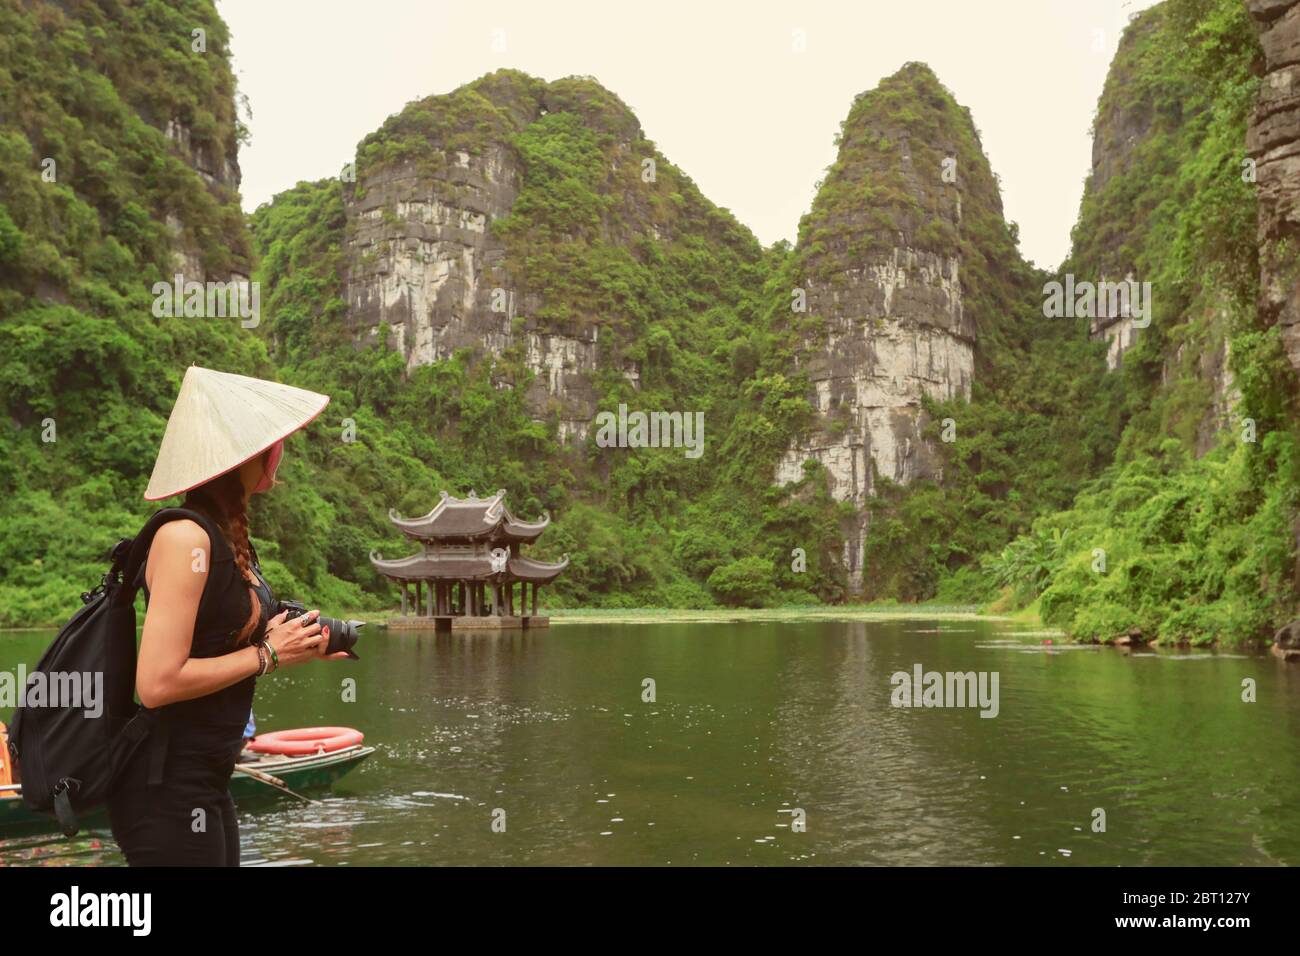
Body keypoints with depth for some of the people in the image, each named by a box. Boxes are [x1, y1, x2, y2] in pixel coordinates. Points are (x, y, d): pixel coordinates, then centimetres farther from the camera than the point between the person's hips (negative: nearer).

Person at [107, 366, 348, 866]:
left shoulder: (230, 538, 8)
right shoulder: (185, 536, -19)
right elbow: (157, 683, -24)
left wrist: (294, 647, 1)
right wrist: (267, 654, -15)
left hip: (207, 784, 9)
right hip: (168, 792, -9)